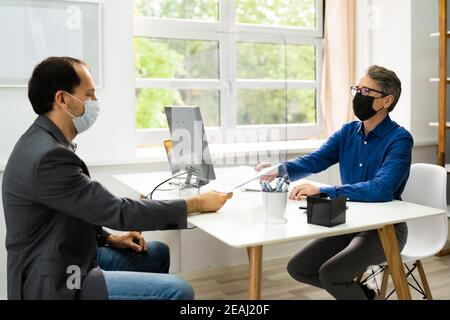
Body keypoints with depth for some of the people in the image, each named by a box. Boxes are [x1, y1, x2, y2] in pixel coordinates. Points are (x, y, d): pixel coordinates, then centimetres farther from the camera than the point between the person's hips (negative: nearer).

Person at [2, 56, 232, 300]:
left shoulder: (45, 143, 5)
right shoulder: (48, 156, -27)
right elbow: (118, 211, -25)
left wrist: (109, 239, 6)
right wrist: (198, 204, -17)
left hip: (65, 262, 10)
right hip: (56, 283, -10)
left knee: (157, 253, 19)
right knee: (178, 291, -15)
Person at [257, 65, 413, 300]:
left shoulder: (399, 139, -15)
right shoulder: (348, 131, 5)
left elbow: (381, 190, -29)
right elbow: (314, 161, -5)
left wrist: (323, 191, -33)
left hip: (385, 228, -7)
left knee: (330, 273, -26)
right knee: (298, 268, 1)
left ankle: (356, 292, 7)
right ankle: (356, 290, 22)